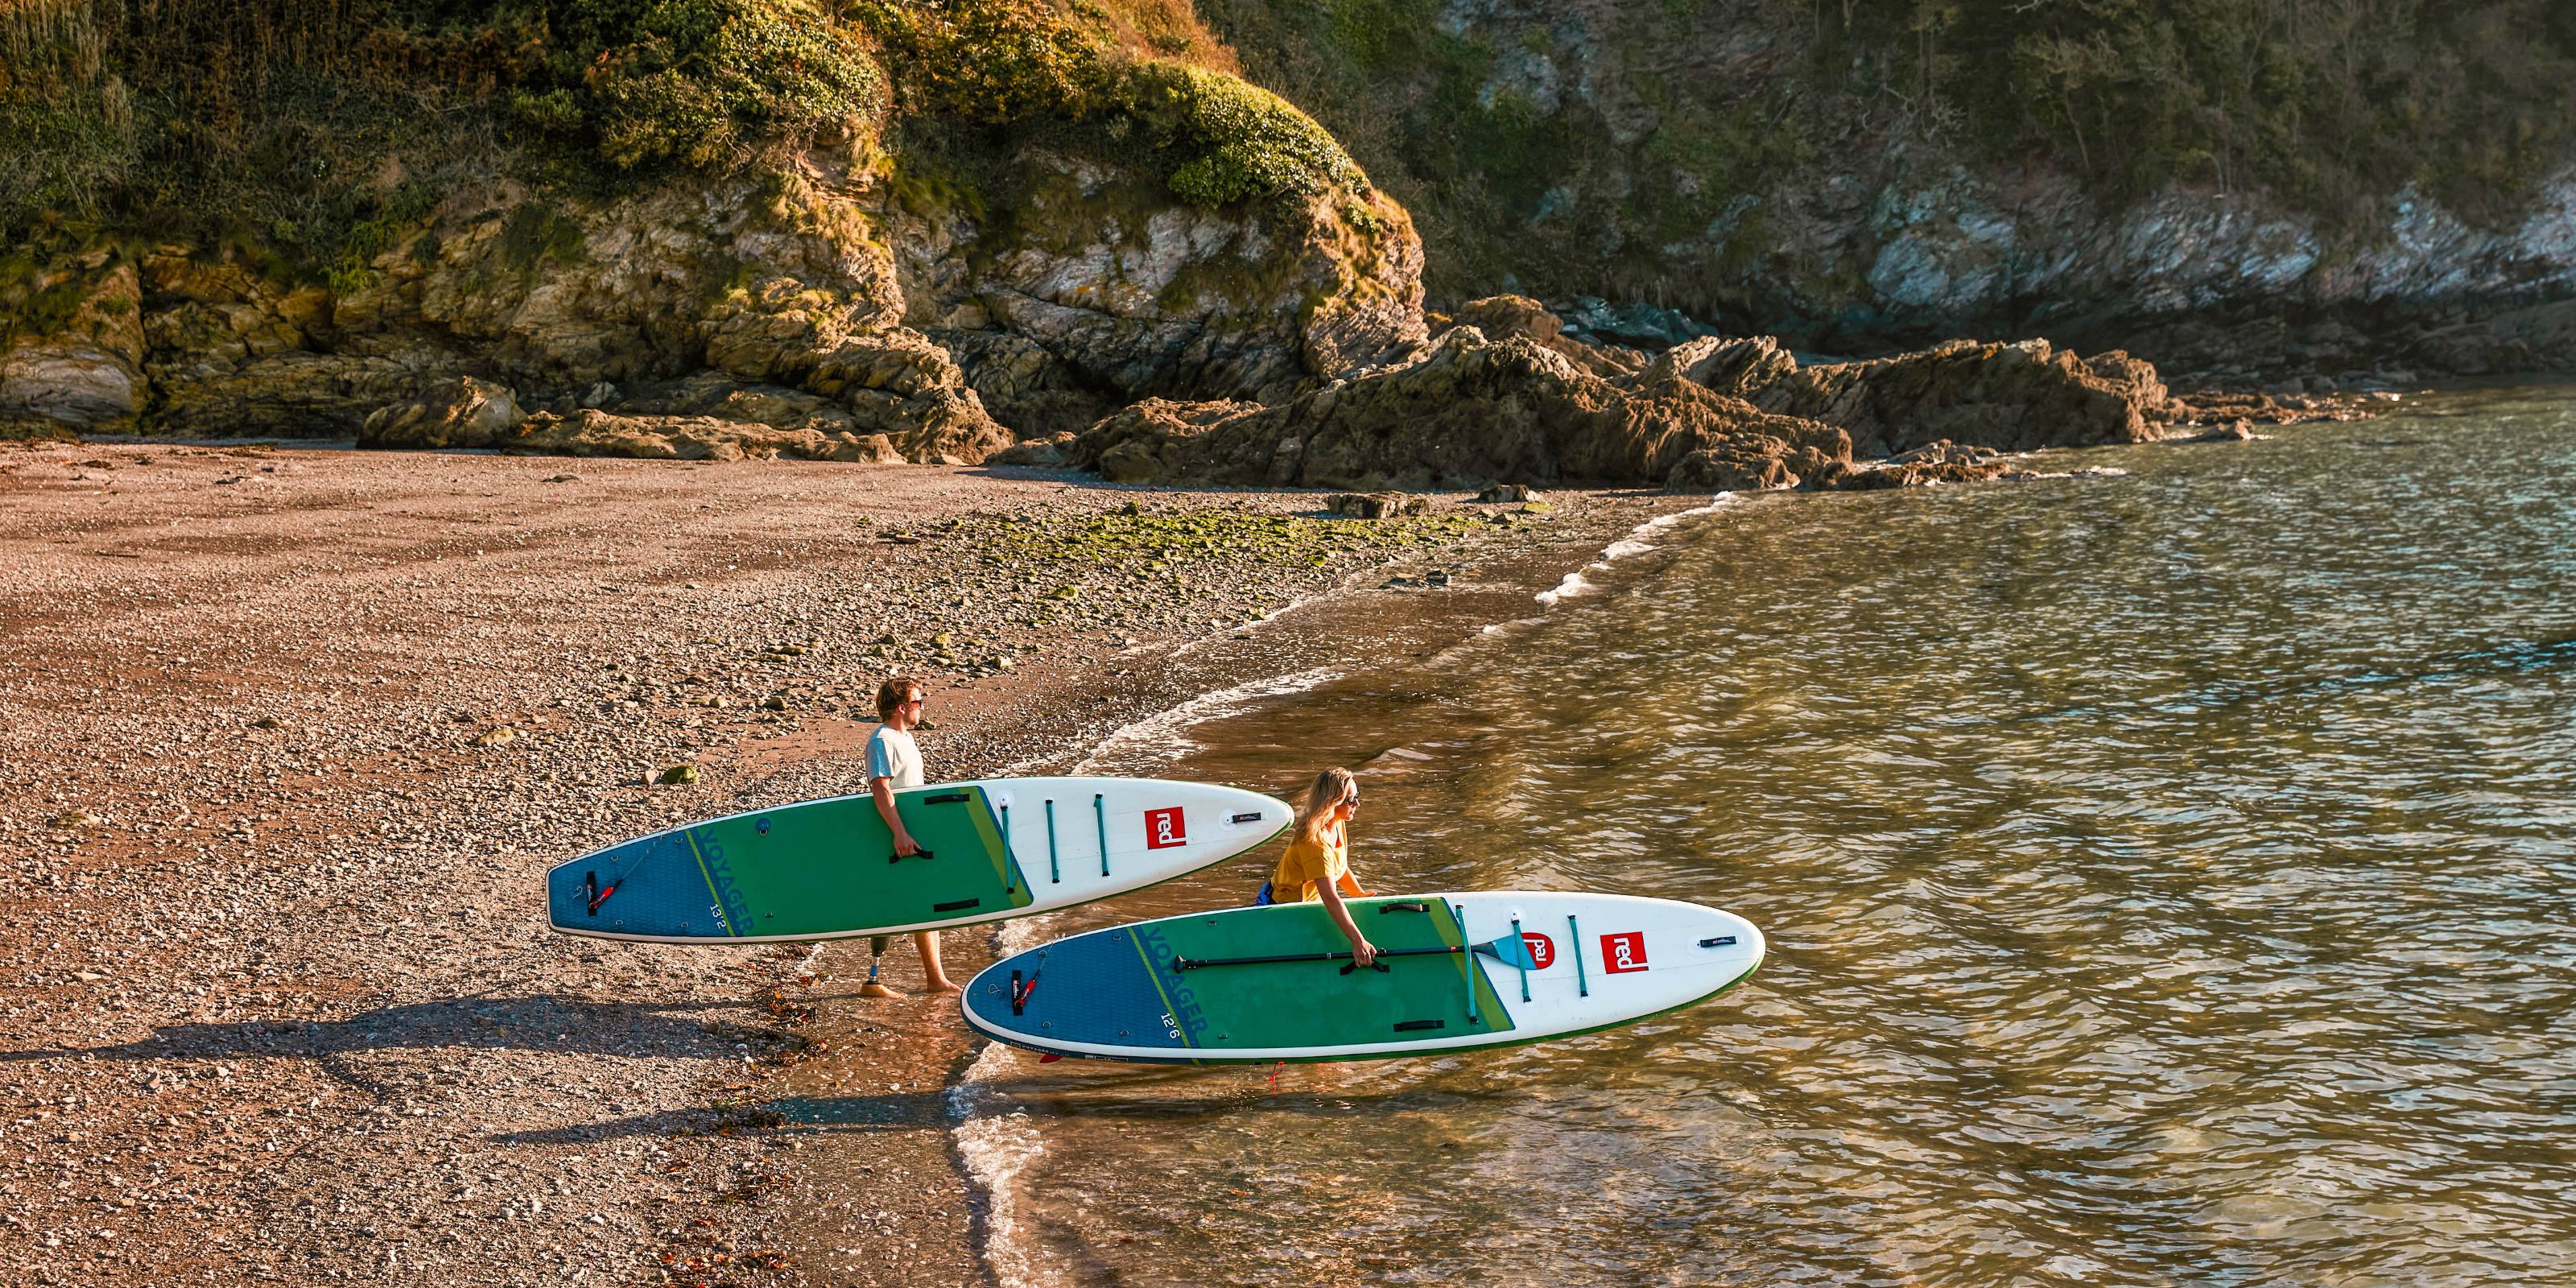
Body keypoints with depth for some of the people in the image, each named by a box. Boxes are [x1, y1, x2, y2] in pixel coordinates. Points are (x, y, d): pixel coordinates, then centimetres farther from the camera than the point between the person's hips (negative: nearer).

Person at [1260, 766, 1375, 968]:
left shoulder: (1339, 826, -2)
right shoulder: (1314, 841, -32)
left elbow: (1341, 871, 12)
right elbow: (1330, 897, -39)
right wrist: (1357, 940, -44)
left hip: (1308, 905, 9)